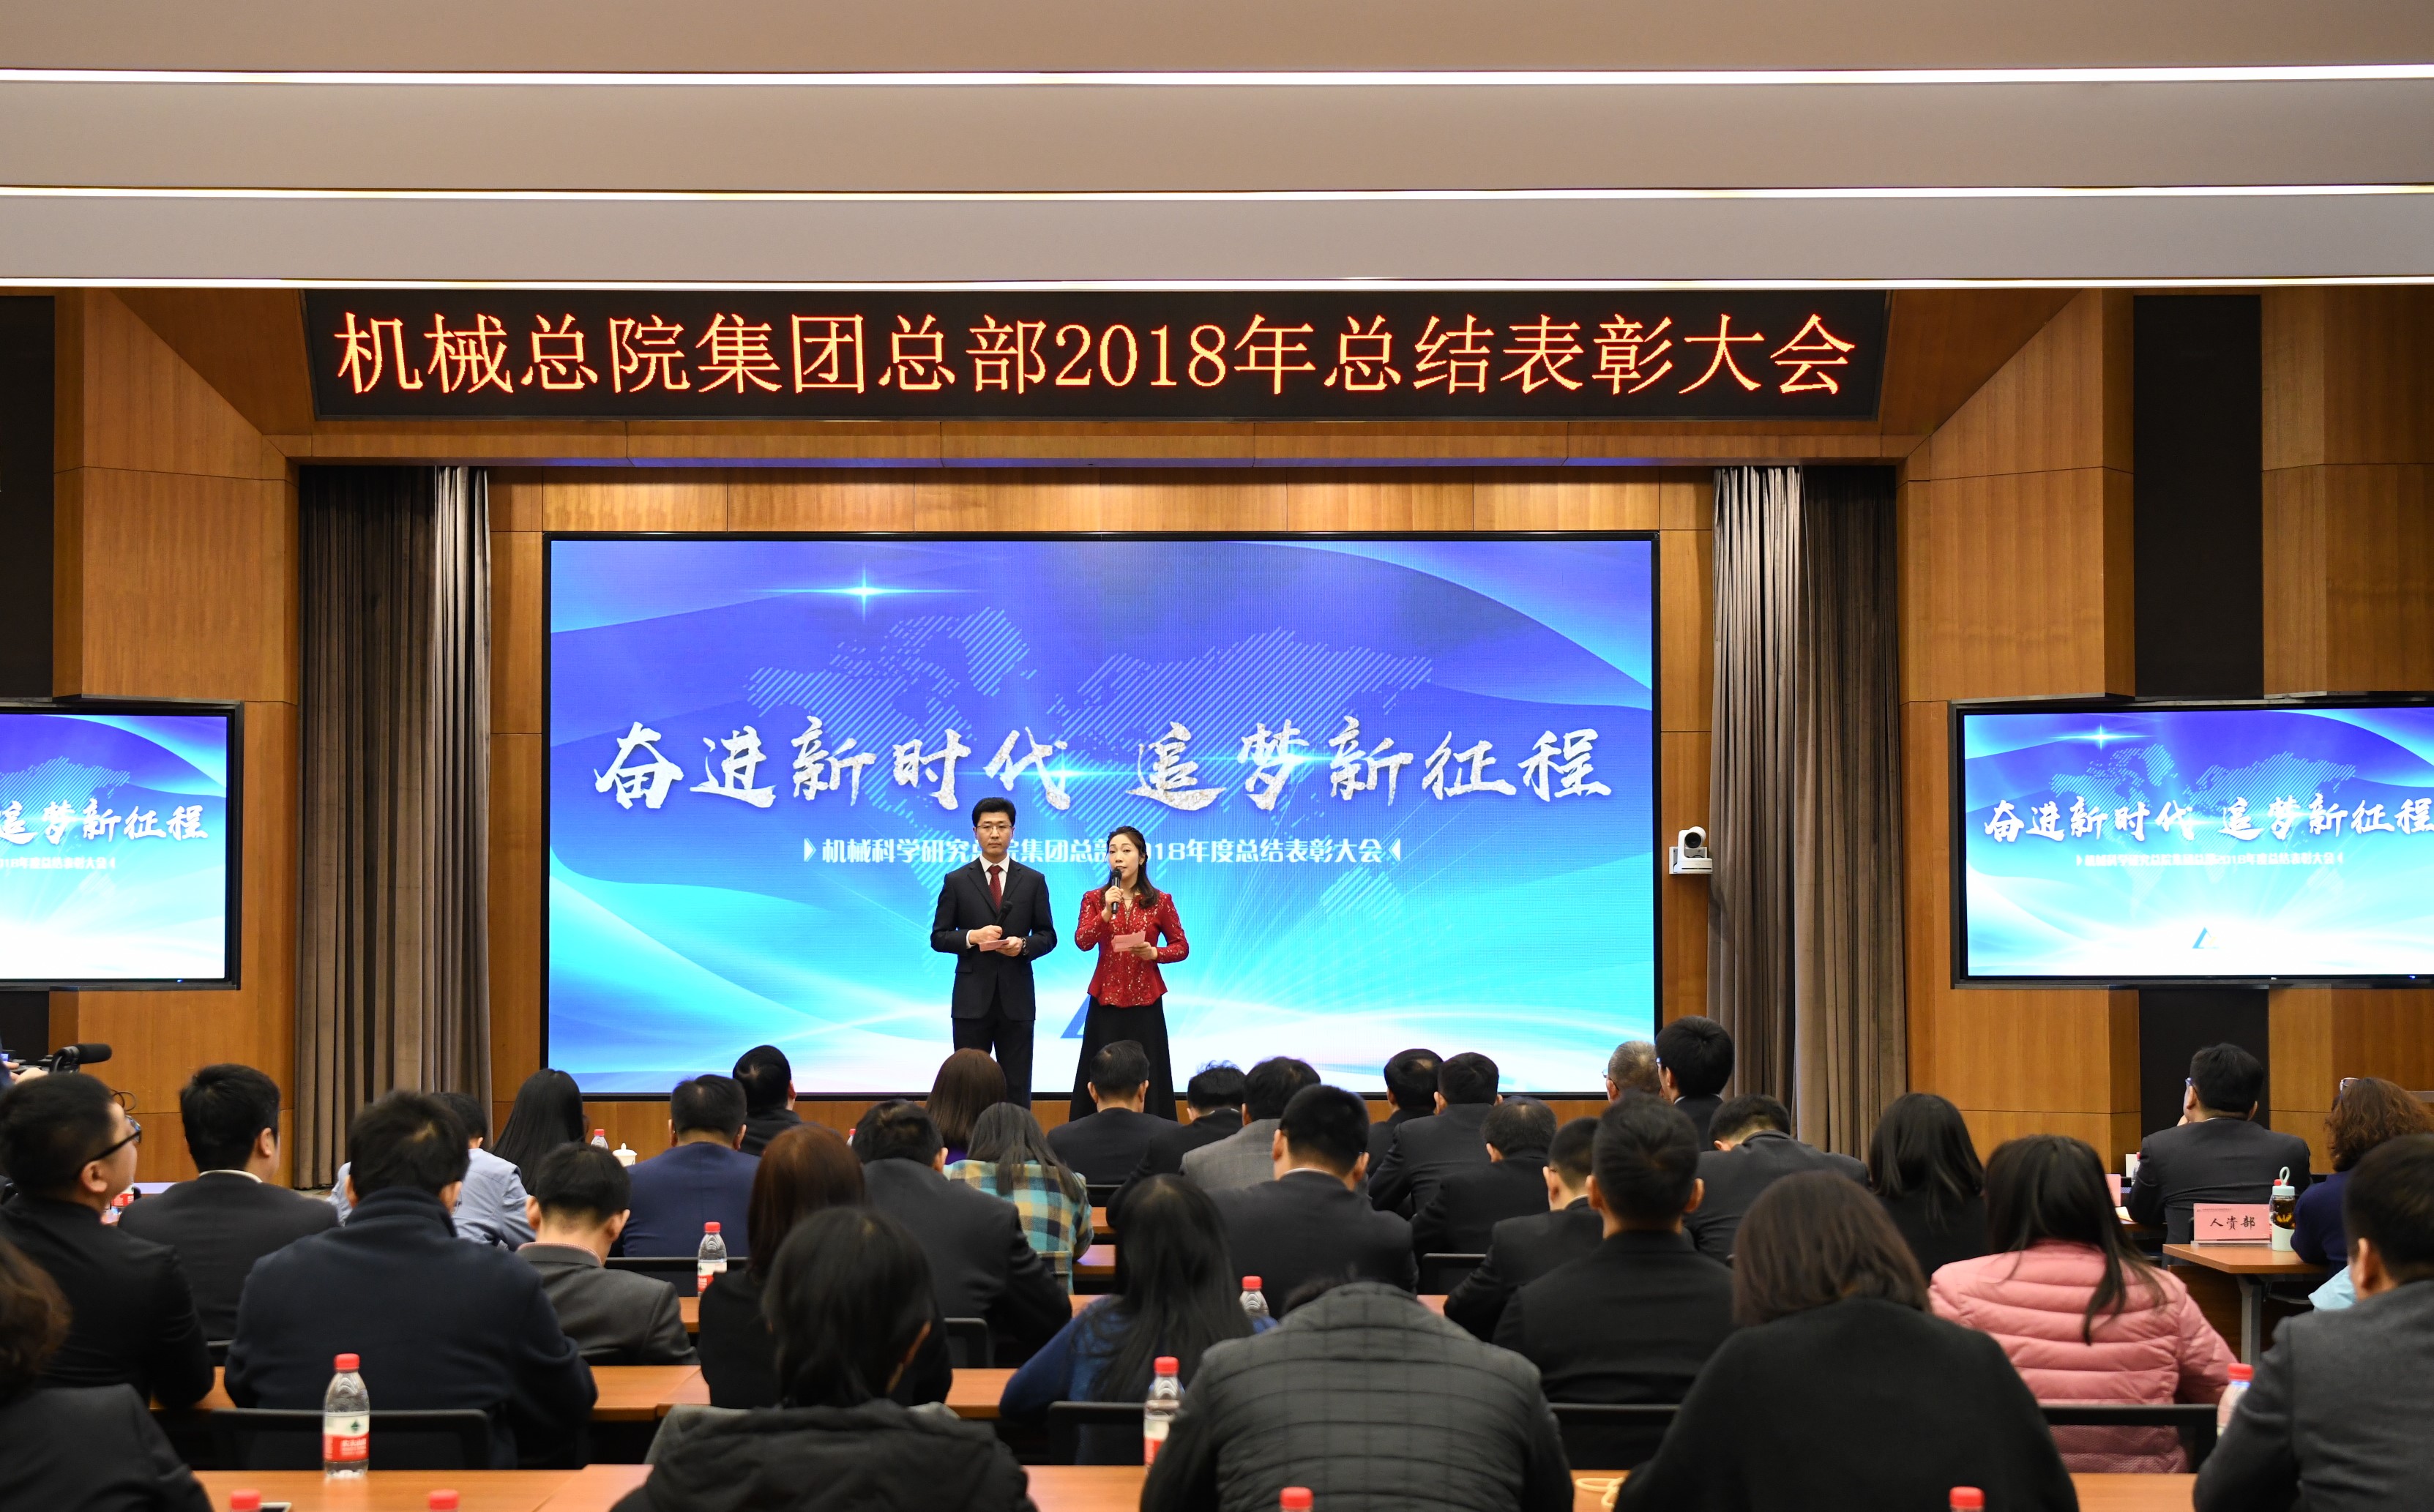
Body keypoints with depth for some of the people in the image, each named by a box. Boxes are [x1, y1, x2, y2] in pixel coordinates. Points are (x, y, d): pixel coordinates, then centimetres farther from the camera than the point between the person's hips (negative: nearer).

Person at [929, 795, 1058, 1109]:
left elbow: (1048, 936, 7)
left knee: (1017, 1089, 3)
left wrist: (1023, 945, -14)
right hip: (972, 998, -1)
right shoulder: (956, 881, 3)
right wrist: (972, 937, -16)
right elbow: (938, 937, 3)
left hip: (1016, 998, 1)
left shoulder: (1033, 881, 6)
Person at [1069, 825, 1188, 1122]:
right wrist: (1106, 912, -22)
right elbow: (1082, 942, -8)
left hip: (1145, 1001, -1)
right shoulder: (1094, 899, 5)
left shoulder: (1160, 902, 3)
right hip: (1106, 1000, 1)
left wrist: (1154, 953, -12)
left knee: (1144, 1076, -2)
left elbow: (1182, 947, 6)